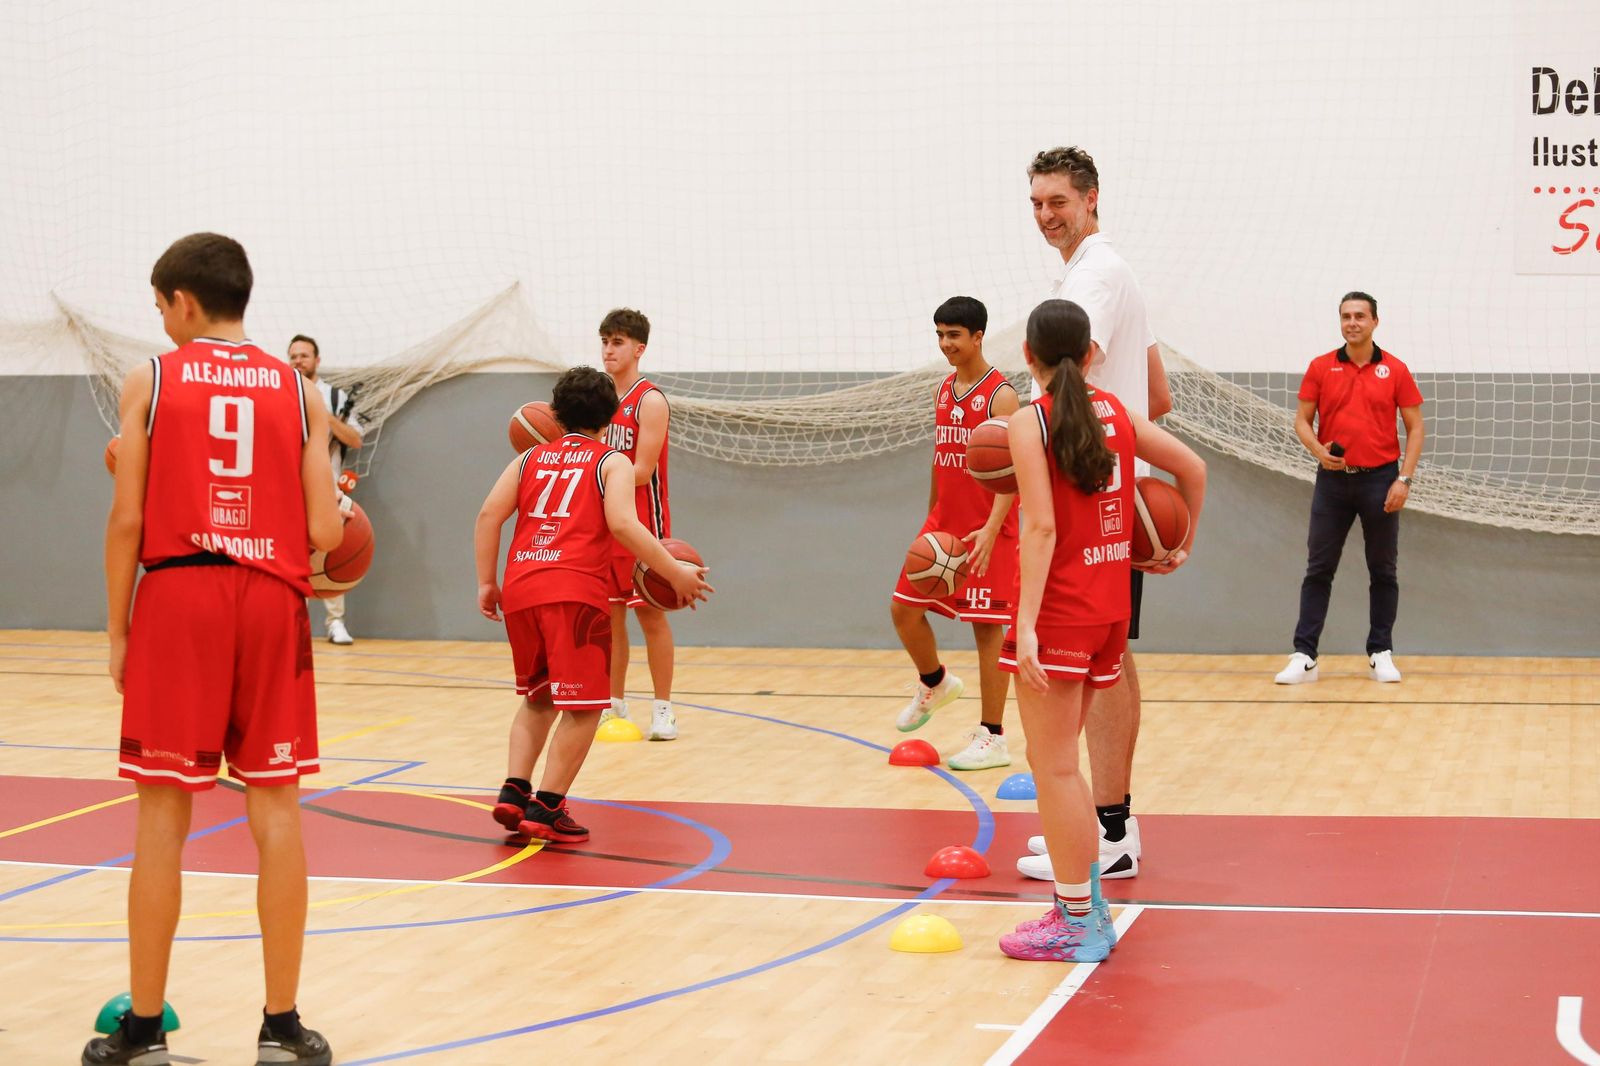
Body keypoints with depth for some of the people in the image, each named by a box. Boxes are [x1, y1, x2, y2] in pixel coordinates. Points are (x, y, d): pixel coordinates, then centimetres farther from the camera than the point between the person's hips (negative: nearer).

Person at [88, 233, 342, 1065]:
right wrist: (335, 522, 24)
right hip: (270, 601, 2)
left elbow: (128, 519, -4)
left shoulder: (150, 383, 2)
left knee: (162, 817, 3)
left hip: (177, 597, -1)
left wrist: (118, 628, 5)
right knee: (276, 813, 5)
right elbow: (324, 532, 1)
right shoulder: (297, 391, 7)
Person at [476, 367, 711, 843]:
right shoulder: (613, 463, 8)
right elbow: (622, 524, -9)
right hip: (575, 592, -5)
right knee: (582, 705, 1)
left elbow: (489, 515, 9)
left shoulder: (530, 459, 21)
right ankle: (546, 808, -3)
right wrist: (675, 573, -4)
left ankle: (514, 791, 11)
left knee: (538, 697, 22)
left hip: (520, 589, 6)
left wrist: (486, 582, 13)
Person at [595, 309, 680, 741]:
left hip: (642, 523, -7)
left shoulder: (650, 401, -12)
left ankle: (662, 709, 4)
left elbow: (641, 470, -17)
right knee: (610, 614, 9)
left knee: (650, 613, -2)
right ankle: (615, 705, 17)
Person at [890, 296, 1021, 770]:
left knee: (987, 626, -3)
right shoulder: (943, 392, 12)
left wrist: (991, 528, -28)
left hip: (986, 531, -7)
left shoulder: (1000, 394, -11)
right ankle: (935, 683, 34)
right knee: (904, 608, 6)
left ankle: (992, 738, 3)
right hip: (943, 524, 7)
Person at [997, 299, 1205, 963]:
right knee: (1058, 759, 18)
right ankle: (1084, 899, 21)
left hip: (1059, 609, -7)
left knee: (1054, 766, -1)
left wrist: (1026, 624, -22)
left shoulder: (1030, 423, -10)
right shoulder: (1117, 412, 9)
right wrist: (1182, 546, 29)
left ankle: (1078, 925, 2)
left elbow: (1042, 527, -19)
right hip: (1111, 608, 7)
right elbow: (1193, 468, 15)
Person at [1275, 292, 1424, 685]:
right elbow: (1302, 420, 6)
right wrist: (1318, 450, -14)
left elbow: (1415, 427, 2)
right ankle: (1304, 656, 3)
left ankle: (1381, 654, 14)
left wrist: (1404, 479, -8)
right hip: (1333, 479, 1)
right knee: (1318, 569, 1)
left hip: (1380, 479, -1)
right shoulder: (1320, 368, 3)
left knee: (1384, 571, 5)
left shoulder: (1394, 370, 0)